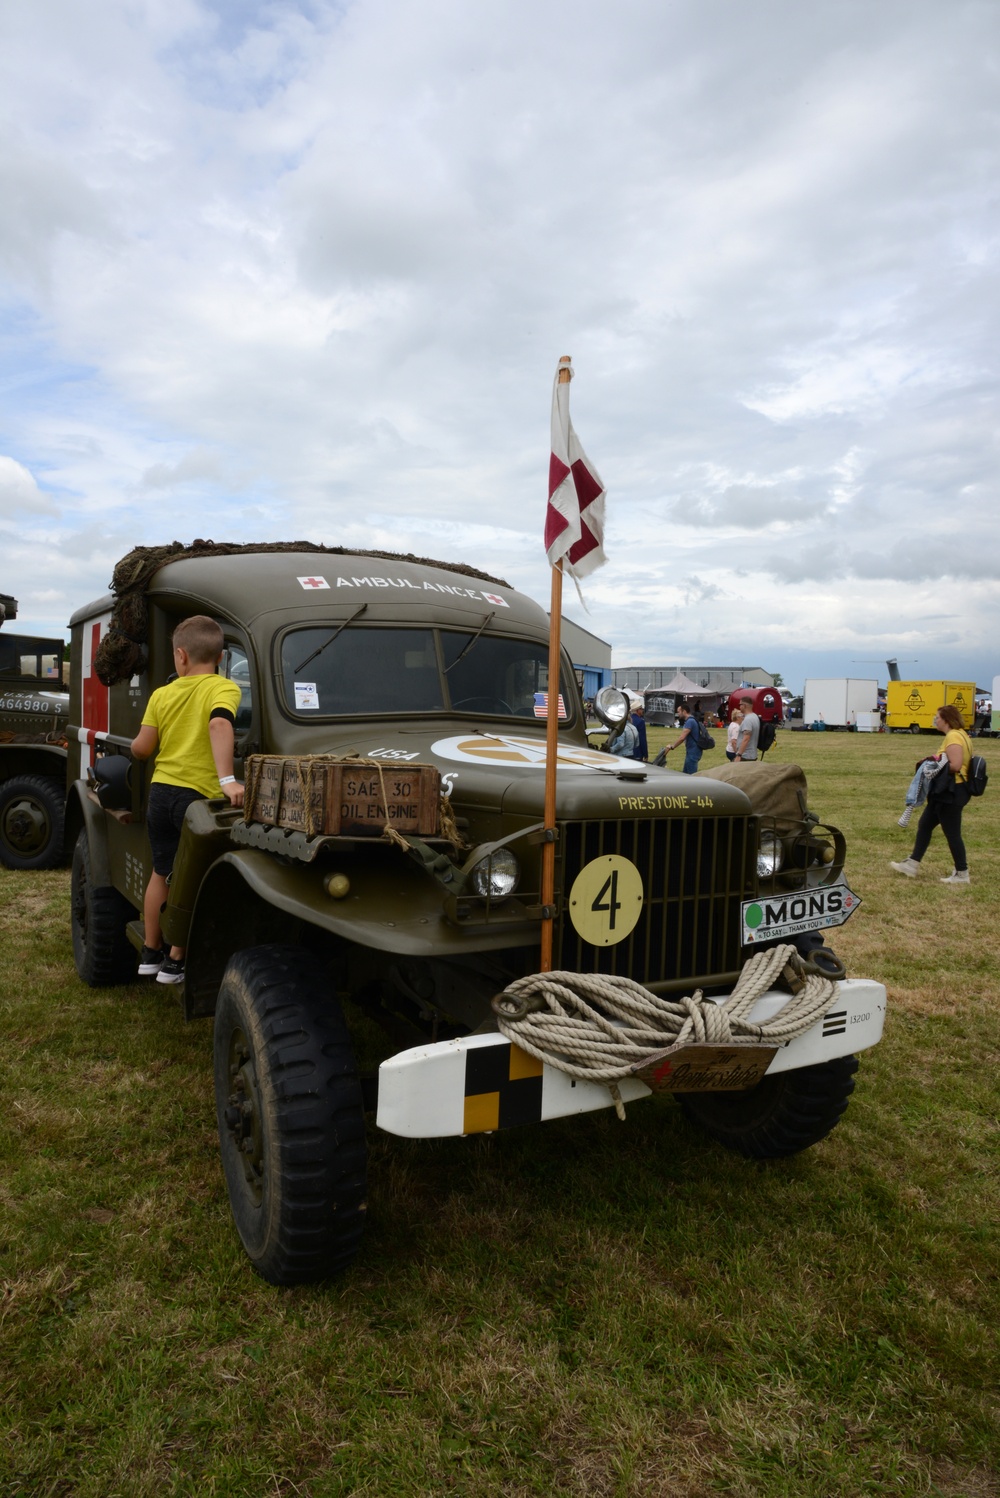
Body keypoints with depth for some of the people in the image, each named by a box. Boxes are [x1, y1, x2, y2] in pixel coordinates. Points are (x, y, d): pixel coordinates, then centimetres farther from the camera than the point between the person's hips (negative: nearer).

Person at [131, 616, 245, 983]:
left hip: (161, 791, 5)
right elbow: (220, 724, -27)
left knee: (161, 871, 21)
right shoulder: (224, 688, -7)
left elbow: (142, 749, 4)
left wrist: (137, 743, 28)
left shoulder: (162, 694, 6)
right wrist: (227, 779, -34)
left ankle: (149, 954, 32)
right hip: (199, 795, -5)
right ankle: (175, 962, 14)